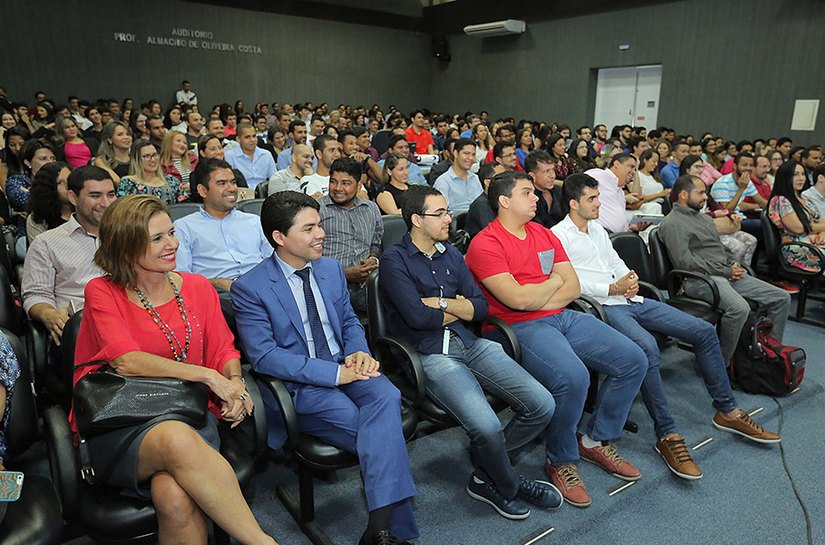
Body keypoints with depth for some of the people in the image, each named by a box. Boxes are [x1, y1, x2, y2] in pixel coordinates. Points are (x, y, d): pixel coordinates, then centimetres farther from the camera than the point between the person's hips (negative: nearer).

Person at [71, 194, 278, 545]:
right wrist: (207, 376, -17)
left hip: (190, 415, 2)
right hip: (117, 428, -2)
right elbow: (126, 361, -13)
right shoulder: (101, 293, 2)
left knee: (175, 494, -32)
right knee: (177, 438, -38)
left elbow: (224, 350, 13)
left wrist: (235, 383, -10)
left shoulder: (198, 288, 12)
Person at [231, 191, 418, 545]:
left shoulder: (331, 269, 13)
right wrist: (335, 373, -20)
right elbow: (264, 356, -14)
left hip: (345, 369, 5)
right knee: (379, 432, -28)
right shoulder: (249, 288, -7)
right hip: (298, 387, -4)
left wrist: (358, 353, -6)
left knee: (386, 395, -29)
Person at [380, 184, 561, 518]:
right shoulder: (394, 260, -3)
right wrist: (459, 308, 2)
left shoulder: (451, 254, 18)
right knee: (487, 426, -27)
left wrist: (442, 303, -6)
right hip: (430, 356, -7)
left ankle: (488, 473, 14)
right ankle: (508, 485, 8)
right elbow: (417, 317, -15)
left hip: (469, 344, 7)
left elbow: (481, 307, 11)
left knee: (542, 405, -7)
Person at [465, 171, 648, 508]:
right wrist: (554, 281, -1)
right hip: (520, 328, -8)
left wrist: (537, 299, -8)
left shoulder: (544, 234, 16)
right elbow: (518, 298, -19)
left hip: (563, 317, 8)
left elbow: (573, 287, 10)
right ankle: (560, 462, -4)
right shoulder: (485, 244, -8)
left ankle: (597, 441, 17)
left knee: (633, 360, -1)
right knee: (573, 377, -32)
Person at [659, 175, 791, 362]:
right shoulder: (672, 223, -6)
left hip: (728, 273, 10)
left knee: (781, 298, 1)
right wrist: (725, 271, -12)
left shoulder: (703, 217, 24)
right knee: (739, 308, -34)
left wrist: (734, 264, 8)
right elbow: (685, 261, -16)